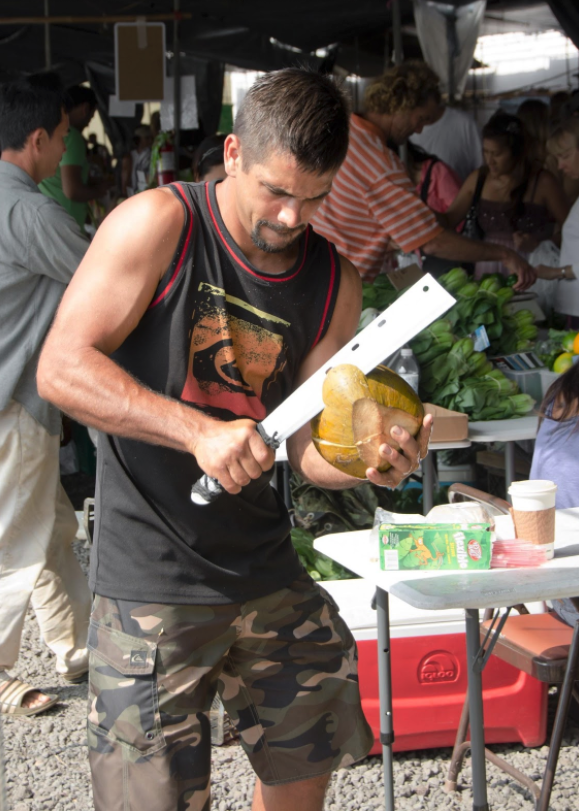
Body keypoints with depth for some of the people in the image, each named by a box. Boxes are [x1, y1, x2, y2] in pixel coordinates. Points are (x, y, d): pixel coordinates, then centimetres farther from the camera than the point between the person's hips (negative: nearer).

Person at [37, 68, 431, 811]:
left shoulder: (333, 281, 3)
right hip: (152, 582, -5)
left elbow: (310, 443, 4)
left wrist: (369, 462, -19)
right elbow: (61, 368, -18)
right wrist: (201, 431, -28)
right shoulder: (159, 225, -11)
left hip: (267, 574, 5)